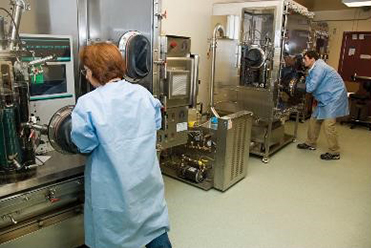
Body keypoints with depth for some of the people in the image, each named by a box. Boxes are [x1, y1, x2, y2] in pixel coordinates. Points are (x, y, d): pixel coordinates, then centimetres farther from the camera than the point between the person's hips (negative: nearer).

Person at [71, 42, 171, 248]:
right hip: (148, 181, 4)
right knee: (156, 230, 20)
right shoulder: (143, 93, -4)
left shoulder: (87, 103, -18)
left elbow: (84, 145, -12)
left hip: (113, 189, -3)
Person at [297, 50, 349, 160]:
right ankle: (311, 144, 27)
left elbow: (310, 88, -22)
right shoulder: (315, 68, 12)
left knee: (329, 125, -11)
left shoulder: (319, 68, -20)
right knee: (314, 120, 13)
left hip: (334, 98, -10)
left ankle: (334, 153, 0)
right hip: (325, 99, 10)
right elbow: (310, 86, 15)